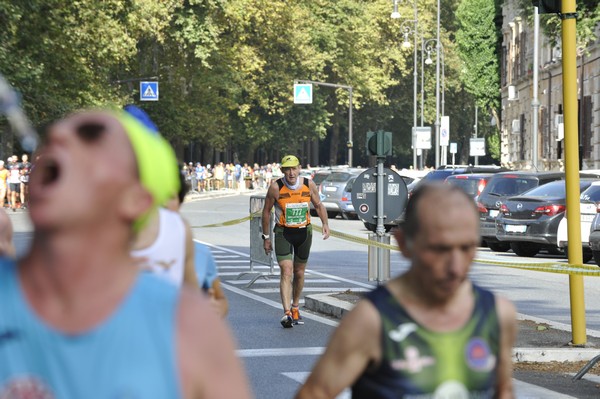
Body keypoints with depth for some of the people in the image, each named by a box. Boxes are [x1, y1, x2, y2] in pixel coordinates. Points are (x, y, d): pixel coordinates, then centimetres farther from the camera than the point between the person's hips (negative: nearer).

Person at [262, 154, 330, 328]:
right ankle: (287, 313, -23)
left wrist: (325, 224, -6)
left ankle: (295, 308, 33)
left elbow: (318, 205, 9)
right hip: (283, 232, -3)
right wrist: (266, 237, 1)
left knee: (299, 272, 13)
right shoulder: (276, 187, -13)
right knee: (286, 271, -16)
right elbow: (266, 211, -2)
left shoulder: (309, 185, -7)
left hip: (304, 232, 3)